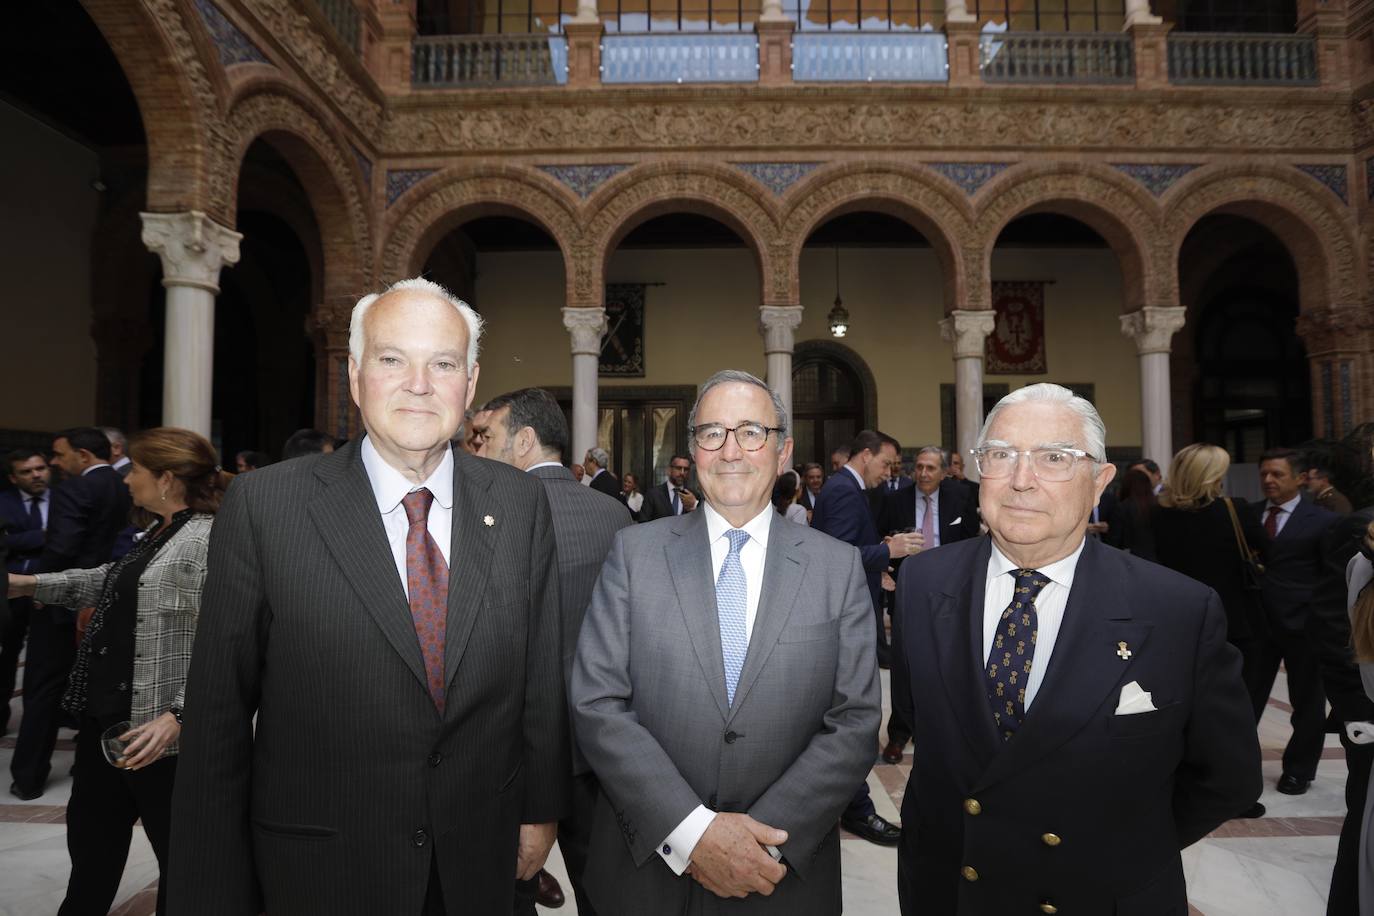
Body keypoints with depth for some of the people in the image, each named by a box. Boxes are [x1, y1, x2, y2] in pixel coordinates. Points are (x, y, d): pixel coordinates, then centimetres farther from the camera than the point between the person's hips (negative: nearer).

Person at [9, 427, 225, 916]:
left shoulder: (207, 540, -19)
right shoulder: (155, 535, 12)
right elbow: (110, 582, 31)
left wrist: (178, 716, -30)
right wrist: (27, 583, 33)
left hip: (155, 734, -10)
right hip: (107, 721, 10)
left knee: (180, 855, 7)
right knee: (92, 845, 23)